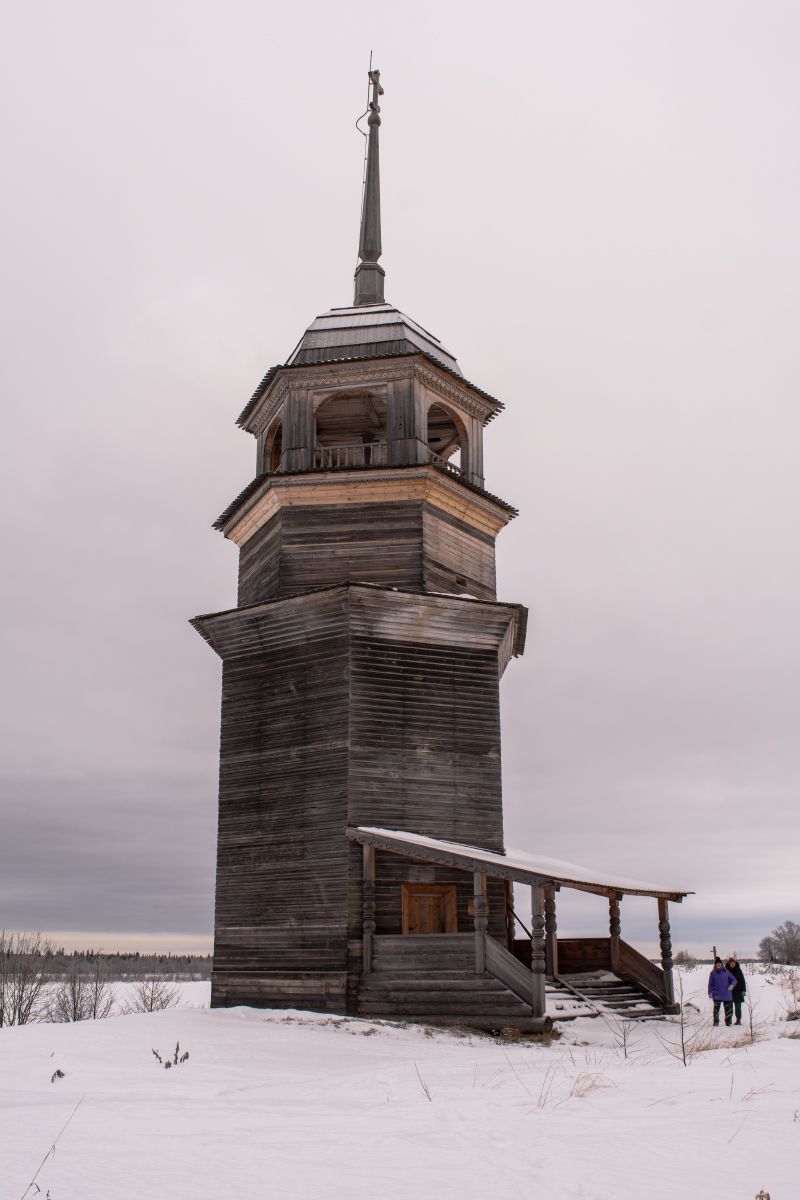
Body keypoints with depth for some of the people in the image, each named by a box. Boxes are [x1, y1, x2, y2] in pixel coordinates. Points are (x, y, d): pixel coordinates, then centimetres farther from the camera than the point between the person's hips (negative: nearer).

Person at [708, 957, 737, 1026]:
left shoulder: (726, 972, 4)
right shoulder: (713, 973, 1)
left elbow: (734, 979, 5)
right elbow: (710, 983, 3)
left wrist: (732, 985, -15)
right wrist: (710, 992, -3)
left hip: (726, 995, 2)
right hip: (717, 995, -2)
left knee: (728, 1009, 5)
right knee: (716, 1009, -3)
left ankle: (728, 1022, 18)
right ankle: (716, 1022, 8)